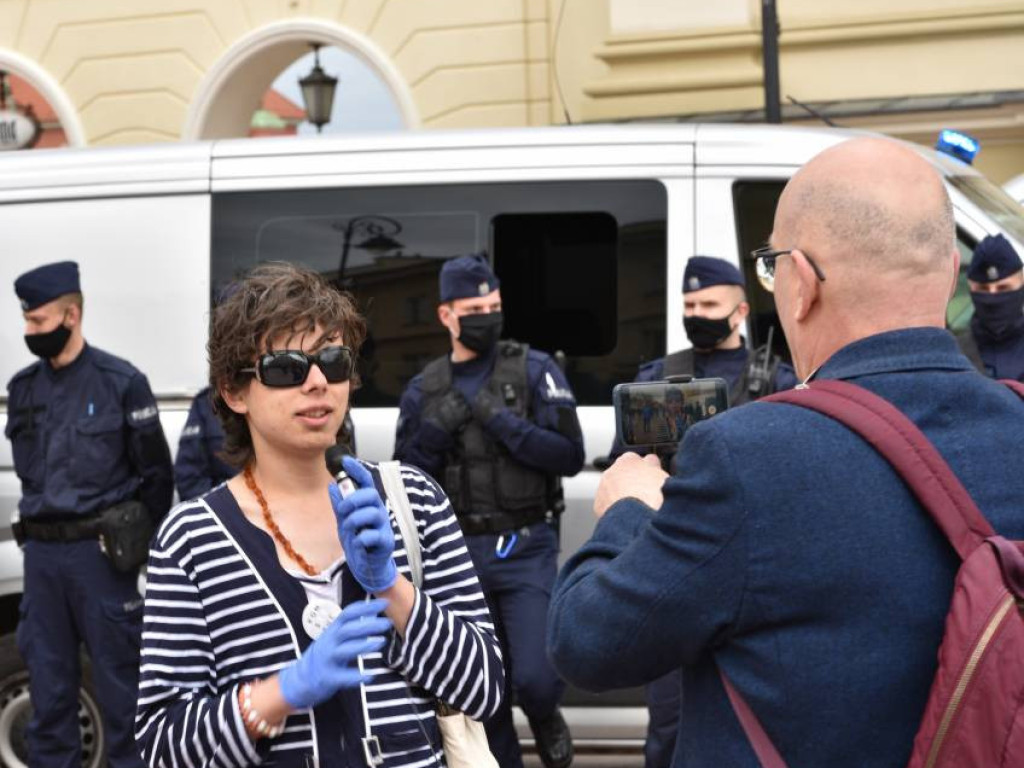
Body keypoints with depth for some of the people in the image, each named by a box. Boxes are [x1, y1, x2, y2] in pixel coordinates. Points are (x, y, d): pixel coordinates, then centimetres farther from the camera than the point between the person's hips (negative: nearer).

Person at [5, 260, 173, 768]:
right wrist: (37, 526, 14)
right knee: (47, 675, 11)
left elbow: (155, 471, -1)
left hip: (100, 550, -5)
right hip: (40, 552, 5)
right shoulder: (22, 387, 9)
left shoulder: (120, 382, -5)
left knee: (117, 671, 2)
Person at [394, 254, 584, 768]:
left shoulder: (535, 370, -3)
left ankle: (544, 719, 23)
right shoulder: (424, 390, 6)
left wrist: (500, 420, -18)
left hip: (526, 551, -3)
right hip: (460, 553, 3)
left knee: (536, 678, -12)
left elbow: (569, 456, -10)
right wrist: (433, 435, -12)